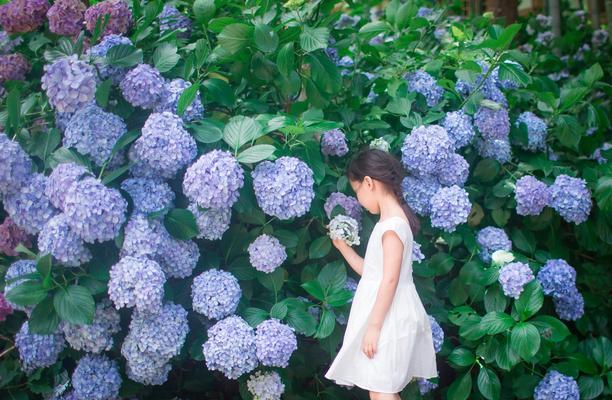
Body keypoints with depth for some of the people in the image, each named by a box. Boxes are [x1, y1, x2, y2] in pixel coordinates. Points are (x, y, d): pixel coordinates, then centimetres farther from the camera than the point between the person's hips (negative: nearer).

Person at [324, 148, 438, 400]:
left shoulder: (392, 225, -17)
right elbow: (369, 271, 18)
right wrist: (342, 246, 17)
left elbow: (390, 280, -22)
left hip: (387, 317, -10)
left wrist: (373, 326, -22)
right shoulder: (391, 222, 13)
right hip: (385, 316, 10)